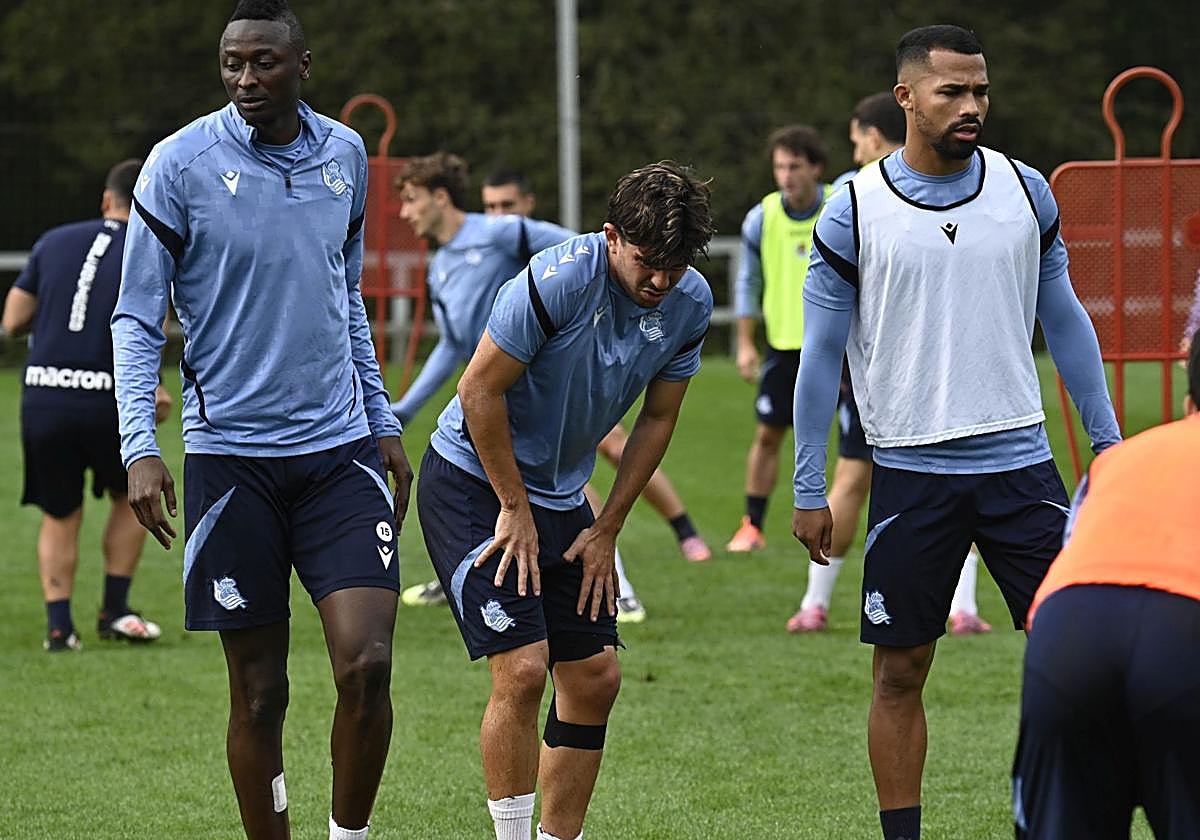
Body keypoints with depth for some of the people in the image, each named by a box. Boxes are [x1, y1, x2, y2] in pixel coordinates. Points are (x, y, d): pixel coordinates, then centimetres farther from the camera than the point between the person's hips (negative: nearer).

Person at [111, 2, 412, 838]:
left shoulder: (344, 155, 7)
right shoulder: (182, 163, -6)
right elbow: (136, 317, -3)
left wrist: (383, 423, 20)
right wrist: (140, 447, -13)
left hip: (341, 449, 3)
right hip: (231, 454, -3)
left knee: (366, 666, -11)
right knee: (258, 691, 2)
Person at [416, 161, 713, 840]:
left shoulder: (690, 303, -7)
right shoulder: (559, 280, -26)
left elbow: (658, 419, 5)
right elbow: (480, 389, -19)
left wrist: (606, 530, 3)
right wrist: (515, 509, -13)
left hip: (562, 497, 7)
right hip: (472, 483, -7)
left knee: (595, 677, 3)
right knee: (523, 668, -17)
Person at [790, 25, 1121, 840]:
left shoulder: (1026, 191, 4)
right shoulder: (854, 213, -3)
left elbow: (1065, 319, 13)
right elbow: (821, 354, 2)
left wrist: (1108, 441, 10)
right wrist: (809, 490, 1)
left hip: (1021, 462, 2)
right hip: (910, 474, -2)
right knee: (900, 672, 3)